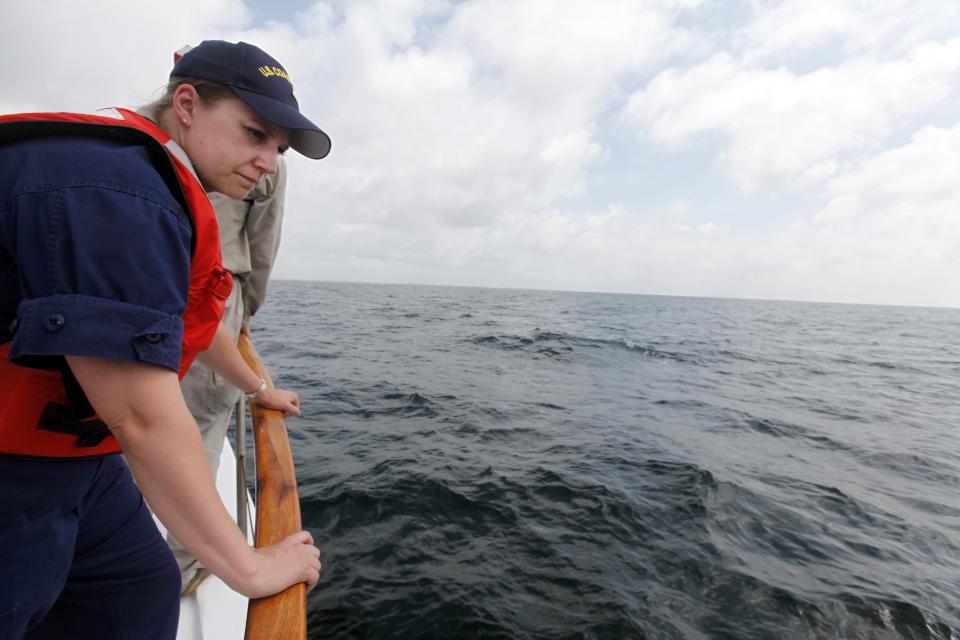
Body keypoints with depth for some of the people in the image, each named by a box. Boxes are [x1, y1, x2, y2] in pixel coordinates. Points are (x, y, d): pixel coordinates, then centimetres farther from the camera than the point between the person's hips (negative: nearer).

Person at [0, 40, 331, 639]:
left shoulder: (168, 202, 7)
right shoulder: (114, 191, -27)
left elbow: (195, 322, 20)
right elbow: (142, 414, -32)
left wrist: (261, 389, 32)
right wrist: (247, 566, -23)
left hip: (72, 455, 9)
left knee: (144, 591, 15)